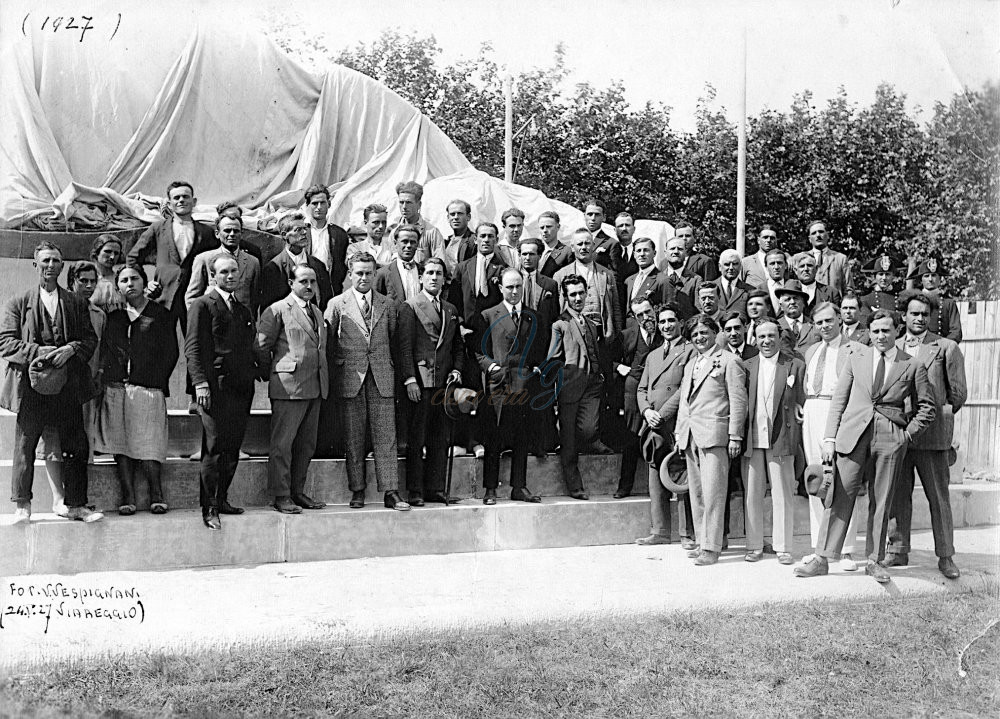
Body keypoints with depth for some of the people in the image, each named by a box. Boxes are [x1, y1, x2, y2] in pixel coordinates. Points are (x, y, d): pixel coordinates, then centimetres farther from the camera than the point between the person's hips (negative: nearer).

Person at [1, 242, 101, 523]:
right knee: (25, 446, 2)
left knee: (76, 447, 2)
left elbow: (90, 339, 9)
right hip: (31, 386, -2)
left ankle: (76, 505, 10)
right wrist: (42, 352, -13)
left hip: (69, 386, 2)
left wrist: (71, 349, -12)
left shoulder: (77, 304, 13)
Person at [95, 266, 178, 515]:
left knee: (148, 446, -7)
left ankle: (156, 495, 5)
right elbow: (105, 352, 15)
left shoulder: (160, 315, 6)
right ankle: (128, 497, 3)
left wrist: (157, 381, -5)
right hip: (116, 389, 3)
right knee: (120, 445, 0)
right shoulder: (113, 317, 15)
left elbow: (171, 353, 2)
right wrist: (109, 379, 3)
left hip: (148, 389, -3)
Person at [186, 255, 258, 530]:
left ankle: (221, 500, 16)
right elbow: (193, 348, -7)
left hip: (242, 388, 6)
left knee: (232, 449, 7)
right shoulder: (203, 305, 0)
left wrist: (257, 370, 8)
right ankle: (209, 509, -2)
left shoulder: (243, 310, 21)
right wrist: (200, 382, -17)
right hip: (216, 386, -6)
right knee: (215, 448, -7)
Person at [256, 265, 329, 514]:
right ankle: (281, 496, 2)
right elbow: (261, 346, -5)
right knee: (282, 442, -3)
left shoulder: (317, 312, 18)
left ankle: (298, 491, 21)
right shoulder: (278, 310, -4)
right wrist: (269, 375, 2)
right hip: (289, 386, -7)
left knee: (307, 444, 11)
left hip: (315, 388, 7)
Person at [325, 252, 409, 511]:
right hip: (350, 379, -1)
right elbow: (326, 340, 7)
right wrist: (338, 363, 2)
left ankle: (390, 492, -1)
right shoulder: (337, 304, 3)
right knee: (354, 439, 3)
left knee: (386, 436, -2)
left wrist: (389, 365, 11)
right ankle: (357, 492, 11)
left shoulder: (387, 305, 10)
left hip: (382, 378, 1)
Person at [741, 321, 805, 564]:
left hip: (781, 440, -2)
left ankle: (783, 548, 11)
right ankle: (754, 546, 15)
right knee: (751, 495, 6)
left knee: (783, 496, 2)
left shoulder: (795, 365, 4)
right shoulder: (746, 366, 11)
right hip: (751, 440, 2)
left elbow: (803, 403, 3)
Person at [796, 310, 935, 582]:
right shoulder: (856, 358, 9)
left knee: (880, 503, 6)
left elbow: (926, 406, 12)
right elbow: (838, 400, 9)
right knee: (840, 499, -1)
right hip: (852, 435, 0)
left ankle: (874, 561, 18)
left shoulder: (913, 366, 5)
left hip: (890, 440, 0)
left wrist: (908, 433, 1)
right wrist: (830, 438, 2)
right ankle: (822, 559, 2)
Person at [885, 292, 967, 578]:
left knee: (939, 496, 2)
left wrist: (941, 414, 6)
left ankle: (945, 556, 10)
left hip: (932, 432, -3)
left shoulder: (946, 348, 3)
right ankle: (898, 551, 17)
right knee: (897, 495, 7)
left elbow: (959, 393, 5)